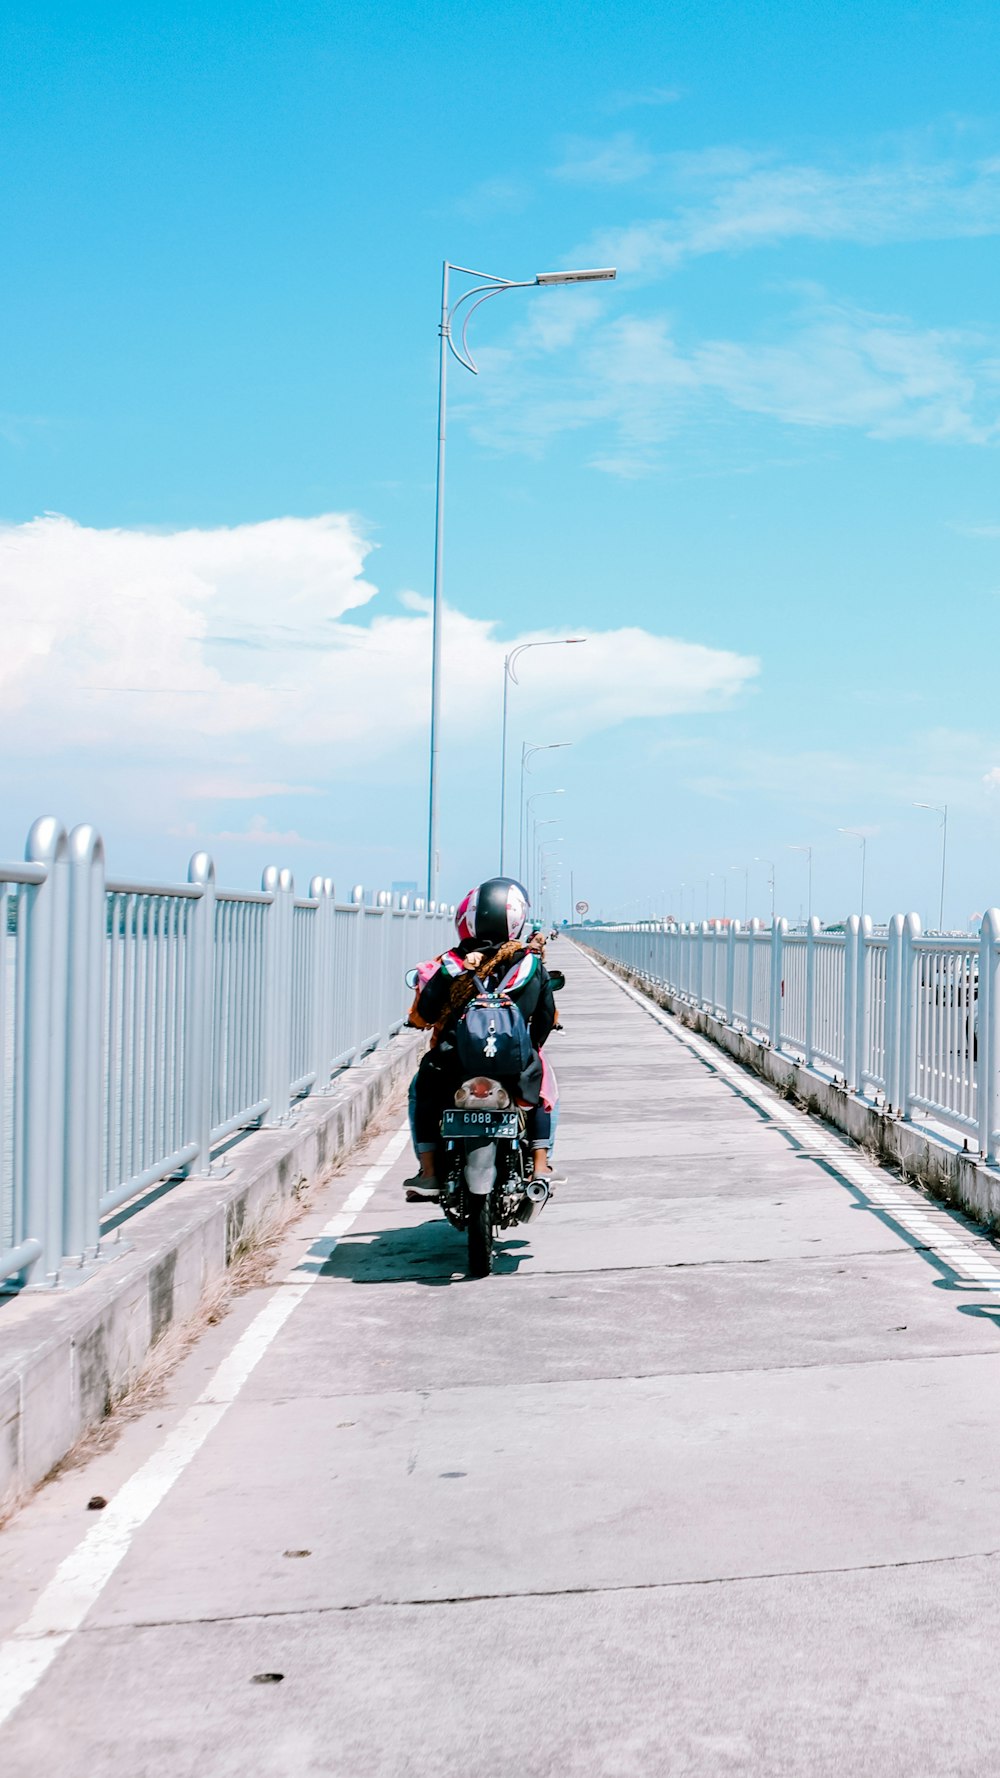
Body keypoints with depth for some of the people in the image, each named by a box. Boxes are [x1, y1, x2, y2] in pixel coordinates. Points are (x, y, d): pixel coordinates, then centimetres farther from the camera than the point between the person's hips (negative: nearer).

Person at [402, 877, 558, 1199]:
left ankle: (428, 1171, 21)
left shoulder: (452, 964, -4)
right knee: (542, 1088, 34)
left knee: (420, 1089, 31)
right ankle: (541, 1167, 24)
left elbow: (422, 1015, 0)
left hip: (453, 1069, -1)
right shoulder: (533, 964, -1)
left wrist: (424, 978, 23)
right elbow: (547, 1018, 6)